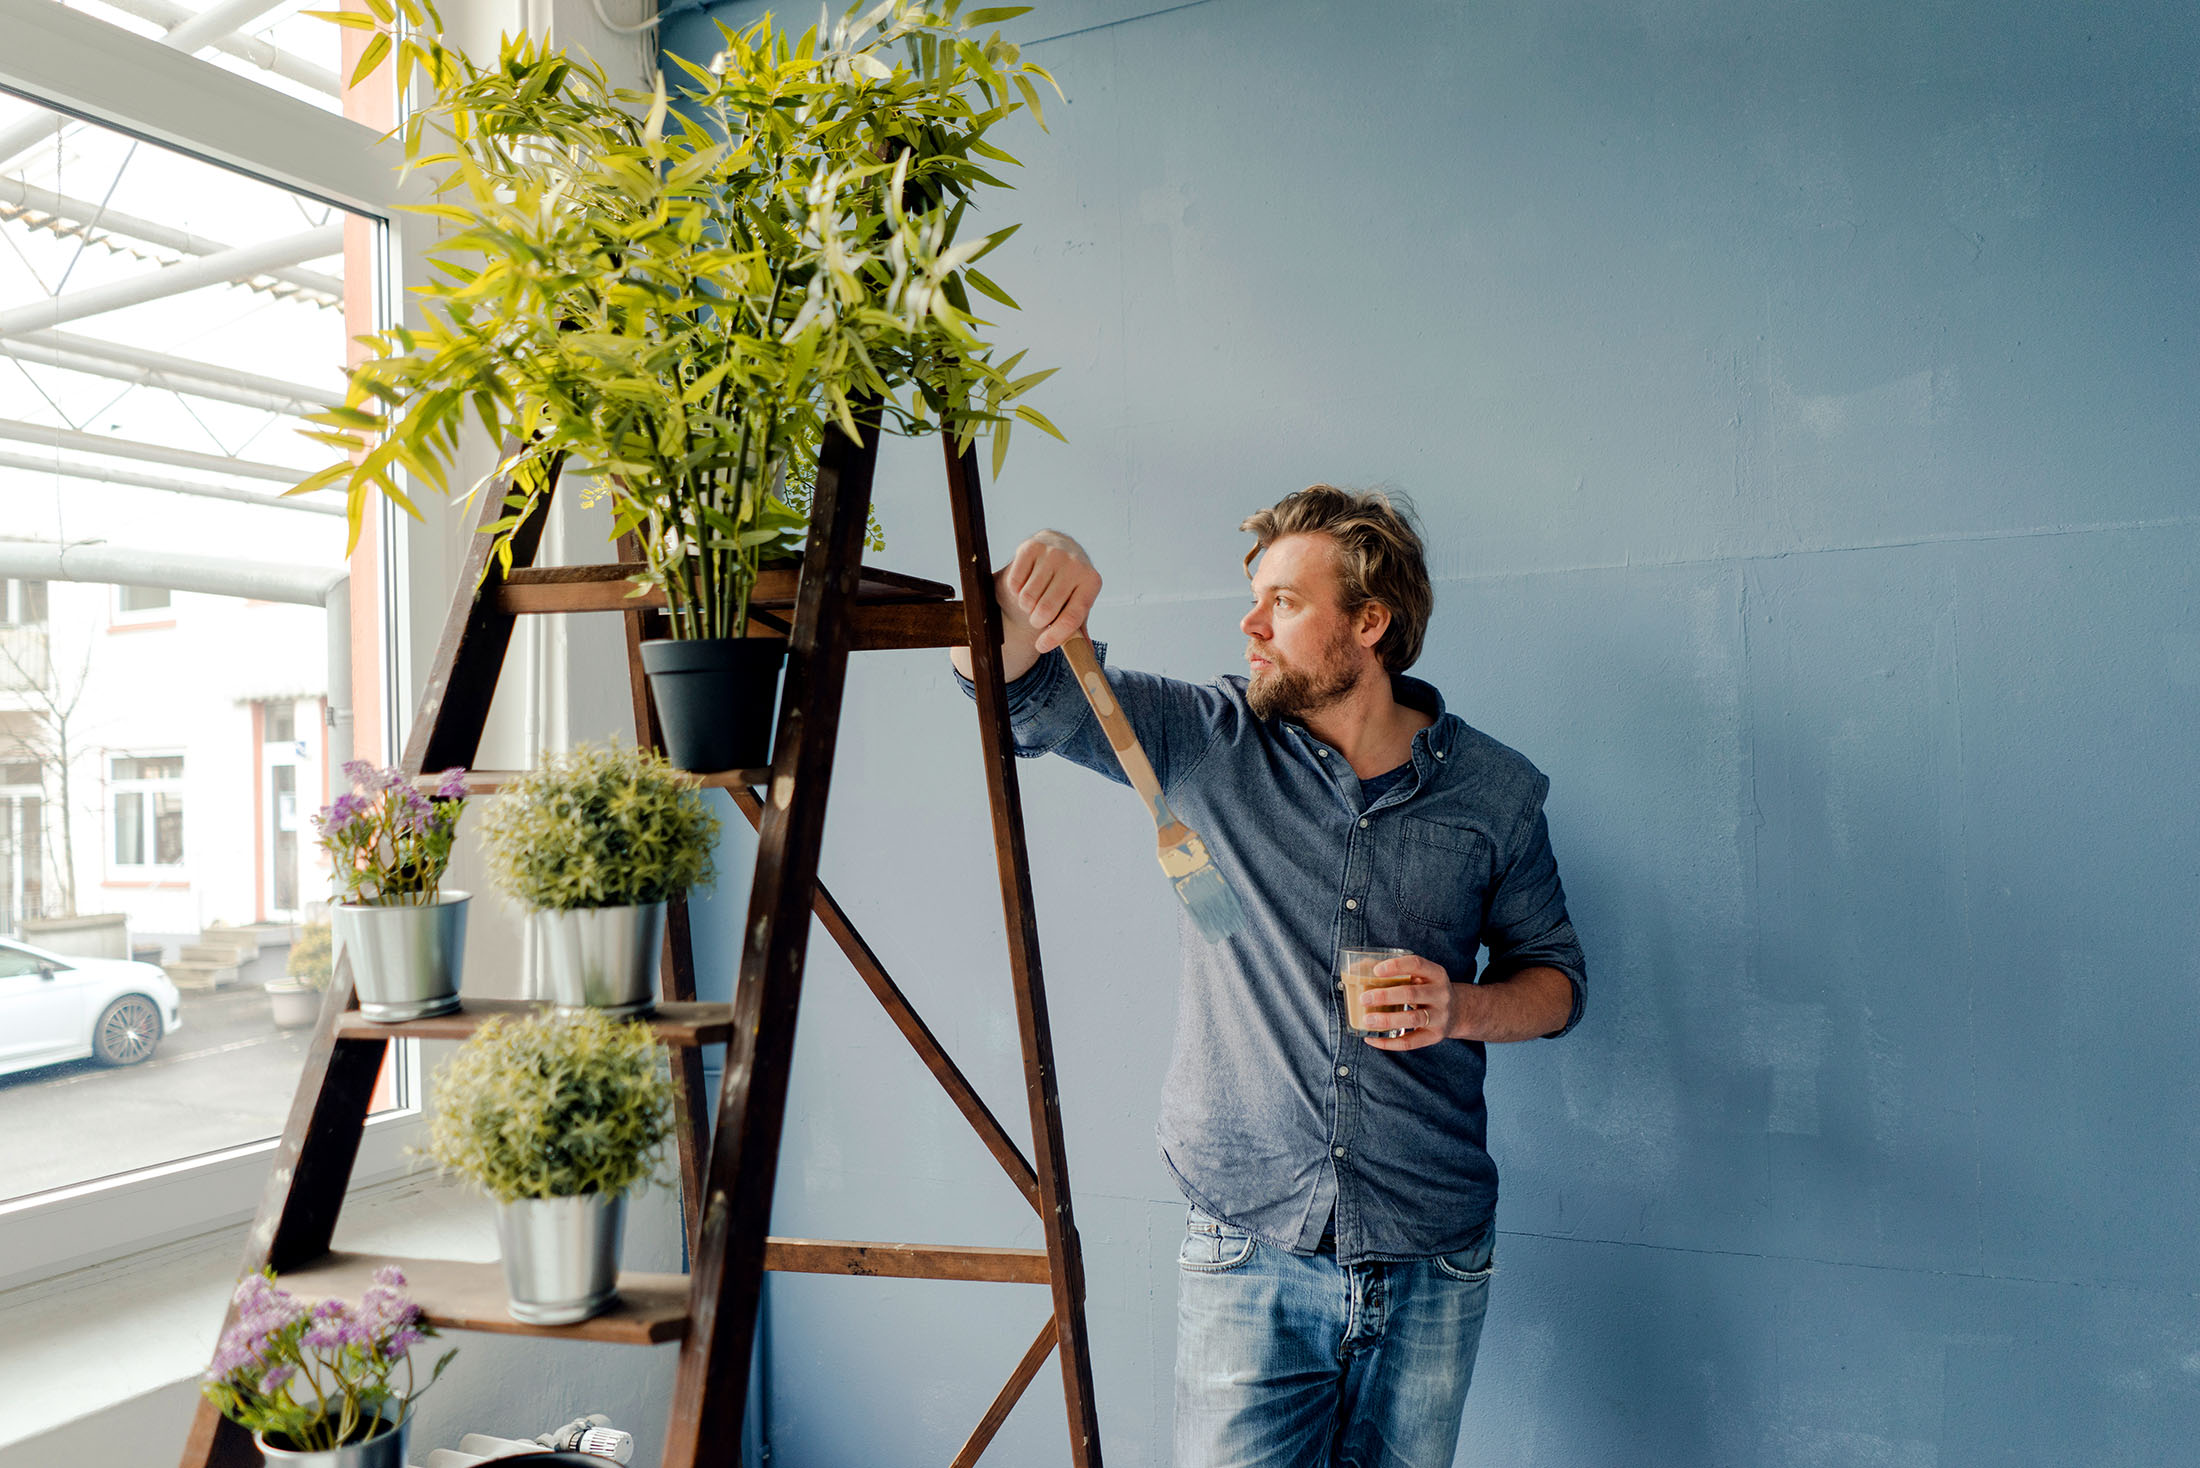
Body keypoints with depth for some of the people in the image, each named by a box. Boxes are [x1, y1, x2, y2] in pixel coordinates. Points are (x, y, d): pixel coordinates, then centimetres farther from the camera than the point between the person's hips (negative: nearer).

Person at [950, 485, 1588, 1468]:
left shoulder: (1495, 793, 1)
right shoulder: (1207, 744, -2)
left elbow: (1555, 974, 11)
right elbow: (1008, 684, -4)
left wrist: (1464, 1007, -10)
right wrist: (1025, 602, -26)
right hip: (1248, 1253, -1)